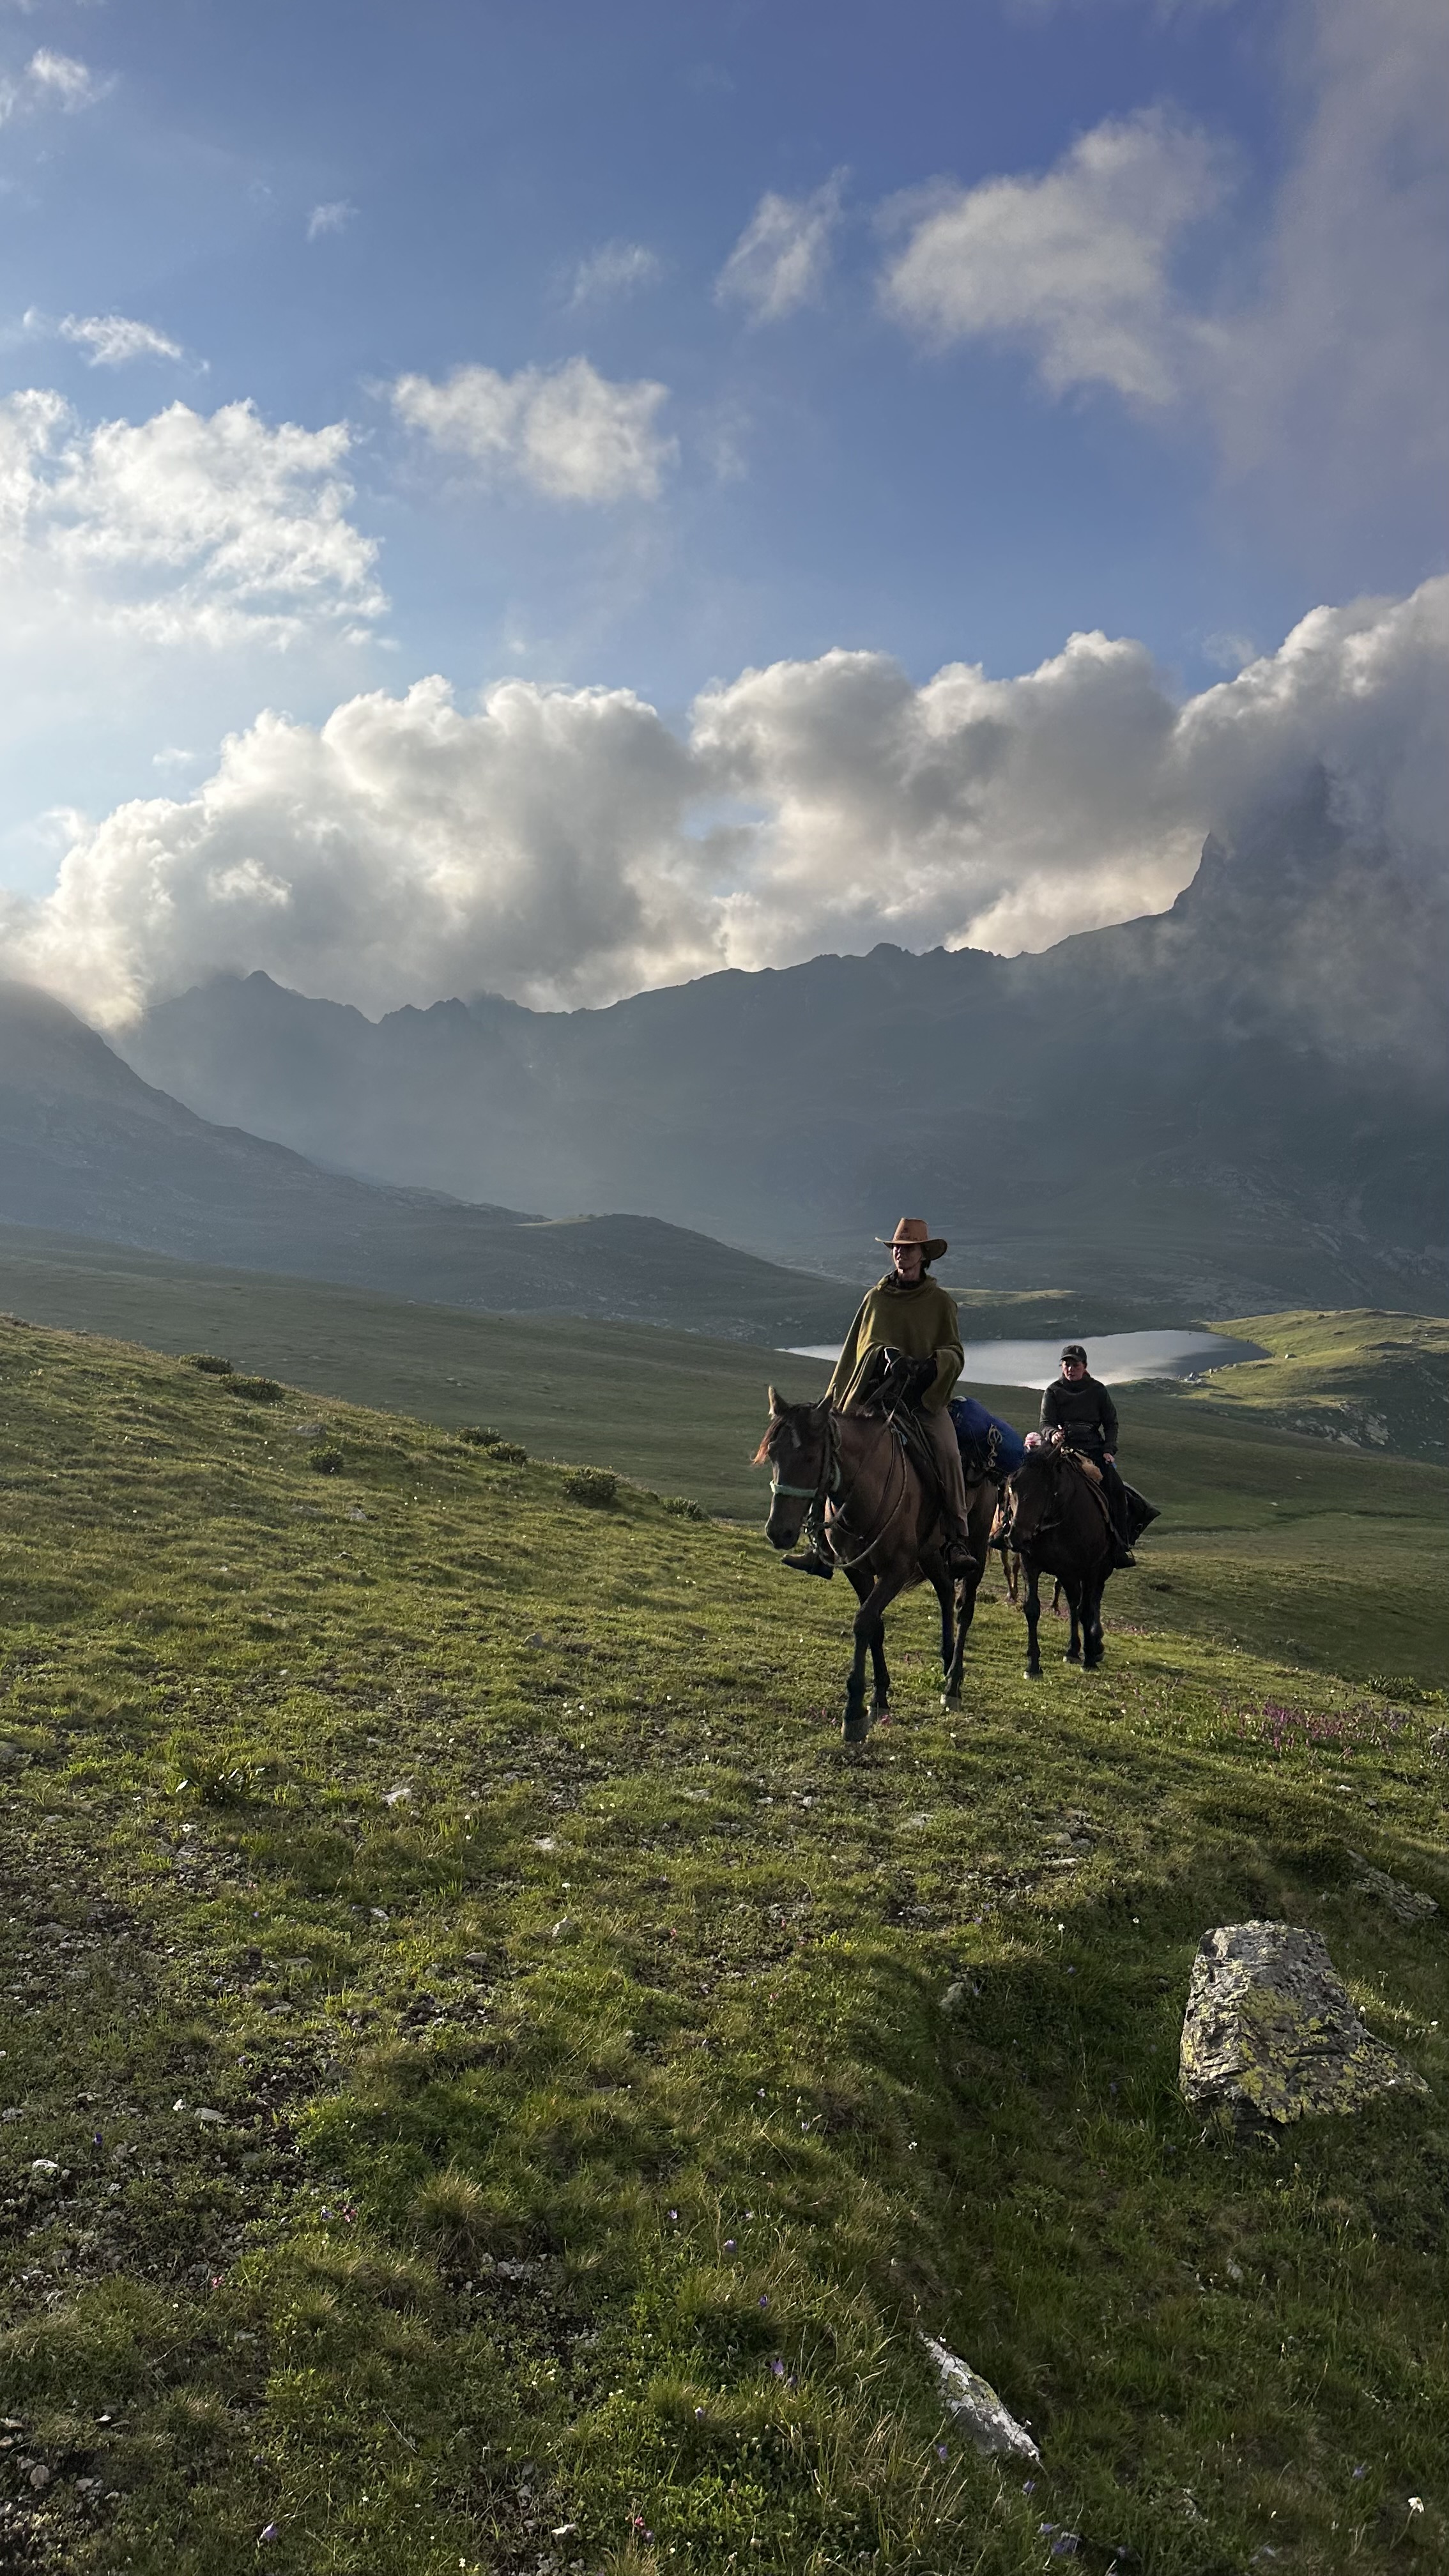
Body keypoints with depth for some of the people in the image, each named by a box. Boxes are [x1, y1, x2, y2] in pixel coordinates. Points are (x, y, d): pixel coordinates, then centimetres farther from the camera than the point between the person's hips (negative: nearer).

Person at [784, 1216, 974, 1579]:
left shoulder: (940, 1301, 7)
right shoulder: (876, 1297, 13)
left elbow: (955, 1354, 3)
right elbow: (854, 1351, 19)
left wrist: (934, 1365, -21)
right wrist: (833, 1399, 16)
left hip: (924, 1398, -2)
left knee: (948, 1453, -26)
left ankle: (957, 1541, -20)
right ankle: (822, 1545, -6)